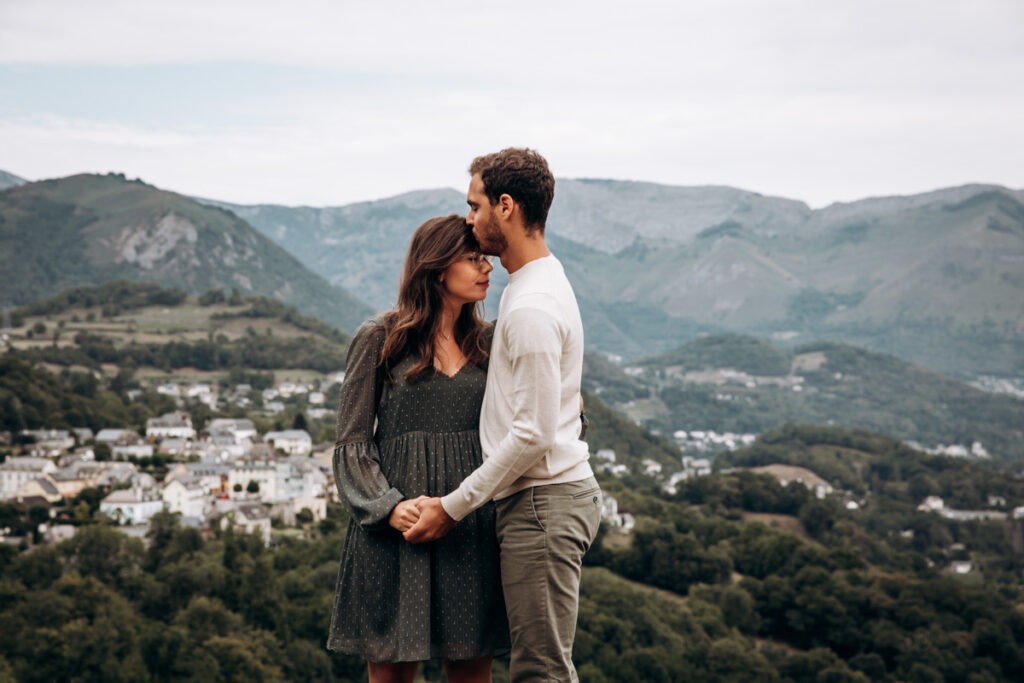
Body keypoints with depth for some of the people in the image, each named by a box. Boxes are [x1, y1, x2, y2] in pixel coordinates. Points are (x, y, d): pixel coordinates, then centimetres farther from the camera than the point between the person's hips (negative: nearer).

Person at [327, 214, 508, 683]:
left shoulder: (487, 343, 13)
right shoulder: (379, 339, 1)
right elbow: (353, 443, -1)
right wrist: (388, 505, -16)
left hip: (471, 529, 4)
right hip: (395, 528, -3)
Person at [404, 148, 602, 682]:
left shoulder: (531, 307, -18)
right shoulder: (541, 284, 16)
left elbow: (534, 434, -21)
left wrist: (453, 507, -13)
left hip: (542, 502, -11)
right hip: (545, 497, 11)